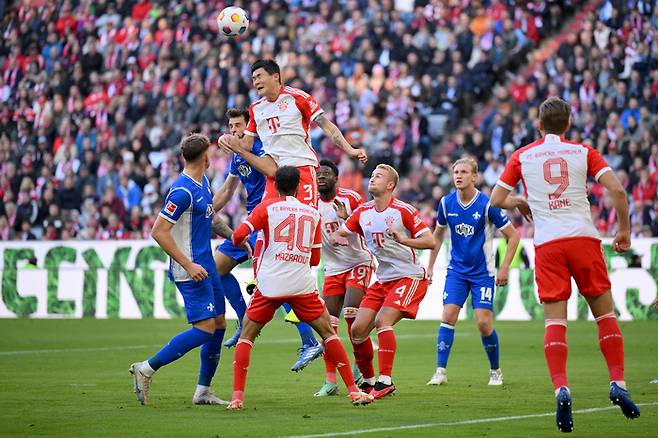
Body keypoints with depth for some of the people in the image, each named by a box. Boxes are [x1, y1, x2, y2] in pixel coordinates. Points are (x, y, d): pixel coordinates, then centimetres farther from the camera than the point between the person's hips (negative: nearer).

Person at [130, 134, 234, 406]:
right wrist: (188, 265, -22)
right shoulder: (183, 191, -19)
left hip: (205, 265, 10)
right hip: (191, 270, -10)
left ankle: (203, 391, 14)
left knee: (219, 325, 9)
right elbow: (159, 232, -21)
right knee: (204, 328, -14)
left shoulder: (203, 183, 10)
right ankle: (147, 369, -8)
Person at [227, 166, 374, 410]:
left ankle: (237, 396, -1)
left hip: (270, 284, -1)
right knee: (328, 333, 13)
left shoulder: (267, 207, 4)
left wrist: (242, 244, 18)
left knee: (246, 336, 11)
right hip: (303, 285, 1)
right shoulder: (313, 214, 13)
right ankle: (353, 391, 7)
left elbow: (238, 236, -4)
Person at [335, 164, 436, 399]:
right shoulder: (362, 212, 5)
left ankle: (385, 381, -19)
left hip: (409, 277, -7)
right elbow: (340, 234, 12)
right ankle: (368, 380, 14)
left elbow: (430, 241, -14)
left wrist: (403, 240, -29)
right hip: (382, 280, 7)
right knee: (358, 330, -2)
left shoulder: (404, 211, -12)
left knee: (382, 321, -24)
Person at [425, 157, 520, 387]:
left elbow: (513, 235, -6)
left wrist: (504, 268, -10)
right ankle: (441, 372, -8)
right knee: (448, 316, -11)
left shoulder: (487, 204, -15)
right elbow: (438, 234, 16)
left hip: (483, 273, -3)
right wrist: (430, 266, 14)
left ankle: (495, 371, 13)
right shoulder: (446, 203, -3)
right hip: (457, 270, 3)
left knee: (484, 323, -8)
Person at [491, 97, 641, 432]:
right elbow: (617, 191, -3)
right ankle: (618, 383, 2)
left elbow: (497, 199, 10)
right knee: (605, 313, 11)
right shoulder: (583, 152, 7)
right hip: (584, 238, 0)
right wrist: (624, 230, 9)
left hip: (547, 244, 0)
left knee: (555, 320, -2)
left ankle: (560, 388, -20)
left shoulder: (522, 157, 9)